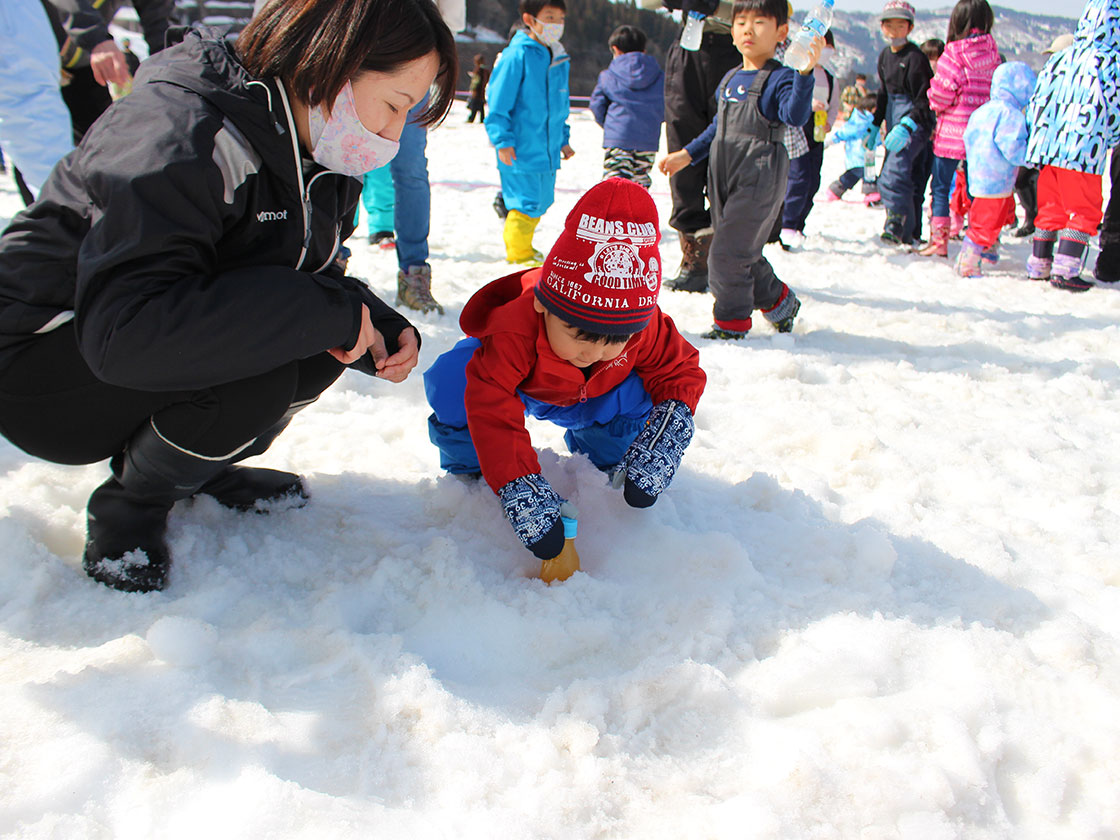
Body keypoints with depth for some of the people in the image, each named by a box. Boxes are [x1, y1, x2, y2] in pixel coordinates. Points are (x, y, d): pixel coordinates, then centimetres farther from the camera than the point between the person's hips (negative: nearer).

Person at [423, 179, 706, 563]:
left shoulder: (645, 326, -35)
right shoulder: (515, 328, -47)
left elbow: (681, 370, -20)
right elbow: (491, 408, -50)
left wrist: (667, 432, -38)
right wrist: (520, 488, -57)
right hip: (520, 386, -3)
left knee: (637, 397, -26)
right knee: (451, 382, -30)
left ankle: (603, 461, 8)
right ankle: (468, 471, 1)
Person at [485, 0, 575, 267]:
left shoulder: (559, 59, 11)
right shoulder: (518, 55, -13)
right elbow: (499, 98, -12)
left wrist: (562, 139, 22)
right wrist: (503, 140, -15)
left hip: (548, 149, 8)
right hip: (521, 150, -8)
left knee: (541, 201, 15)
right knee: (526, 202, -6)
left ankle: (522, 245, 33)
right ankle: (518, 253, 11)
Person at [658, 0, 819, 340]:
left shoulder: (779, 79, -7)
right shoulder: (729, 80, 15)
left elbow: (795, 115, -25)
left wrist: (805, 73, -37)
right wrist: (687, 155, 22)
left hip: (759, 183, -7)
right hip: (724, 180, 8)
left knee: (727, 254, -9)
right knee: (744, 254, 15)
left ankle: (731, 324, 7)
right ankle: (780, 302, 36)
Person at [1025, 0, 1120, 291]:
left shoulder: (1059, 58, 8)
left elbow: (1038, 101, 10)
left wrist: (1036, 139, 19)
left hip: (1048, 147, 5)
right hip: (1085, 152, -5)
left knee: (1050, 208, 16)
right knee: (1084, 212, 3)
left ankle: (1038, 264, 21)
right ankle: (1065, 269, -6)